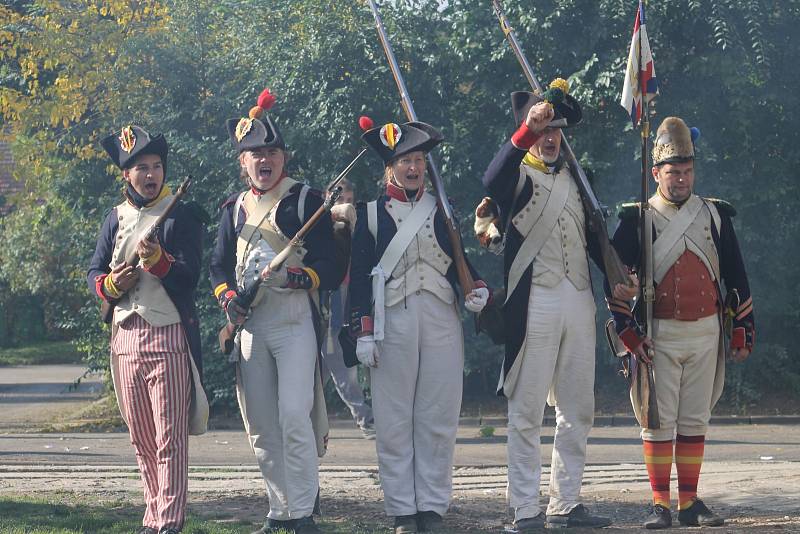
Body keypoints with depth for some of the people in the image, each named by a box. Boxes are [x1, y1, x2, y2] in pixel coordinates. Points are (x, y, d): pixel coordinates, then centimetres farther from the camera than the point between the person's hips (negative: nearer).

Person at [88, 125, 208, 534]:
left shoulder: (182, 216, -4)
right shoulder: (116, 217, 12)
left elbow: (189, 276, -10)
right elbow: (94, 272, 13)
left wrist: (158, 260, -29)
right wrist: (110, 284, -9)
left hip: (169, 335, -5)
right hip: (125, 335, 6)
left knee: (170, 437, -5)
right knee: (141, 438, 11)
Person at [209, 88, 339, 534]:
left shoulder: (306, 200, -1)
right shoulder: (235, 209, 15)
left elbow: (331, 268, -6)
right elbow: (220, 266, 17)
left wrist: (296, 276, -24)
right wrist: (229, 297, -3)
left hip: (295, 320, -6)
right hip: (250, 325, 6)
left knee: (294, 416, -15)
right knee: (261, 426, 7)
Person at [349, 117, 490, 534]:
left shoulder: (442, 209, 11)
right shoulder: (371, 213, 4)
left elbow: (459, 261, 16)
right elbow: (359, 276, 1)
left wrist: (478, 289, -5)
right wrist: (363, 332, -5)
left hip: (441, 321, 2)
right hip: (393, 323, -2)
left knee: (439, 418, 2)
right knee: (394, 421, 0)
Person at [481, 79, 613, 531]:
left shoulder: (575, 180, 18)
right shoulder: (519, 177, -1)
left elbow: (592, 235, 22)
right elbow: (492, 182, -24)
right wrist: (526, 131, -37)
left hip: (579, 301, 6)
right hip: (535, 302, -6)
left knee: (578, 410, 9)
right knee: (527, 411, -3)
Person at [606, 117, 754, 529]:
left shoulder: (715, 216, 7)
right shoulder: (636, 220, -3)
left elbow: (736, 277, 10)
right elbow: (615, 280, -4)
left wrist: (743, 332, 6)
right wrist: (630, 334, -10)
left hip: (706, 334, 3)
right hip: (658, 336, -3)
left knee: (695, 421, 7)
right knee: (659, 421, -2)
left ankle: (690, 503, 13)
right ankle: (660, 505, 3)